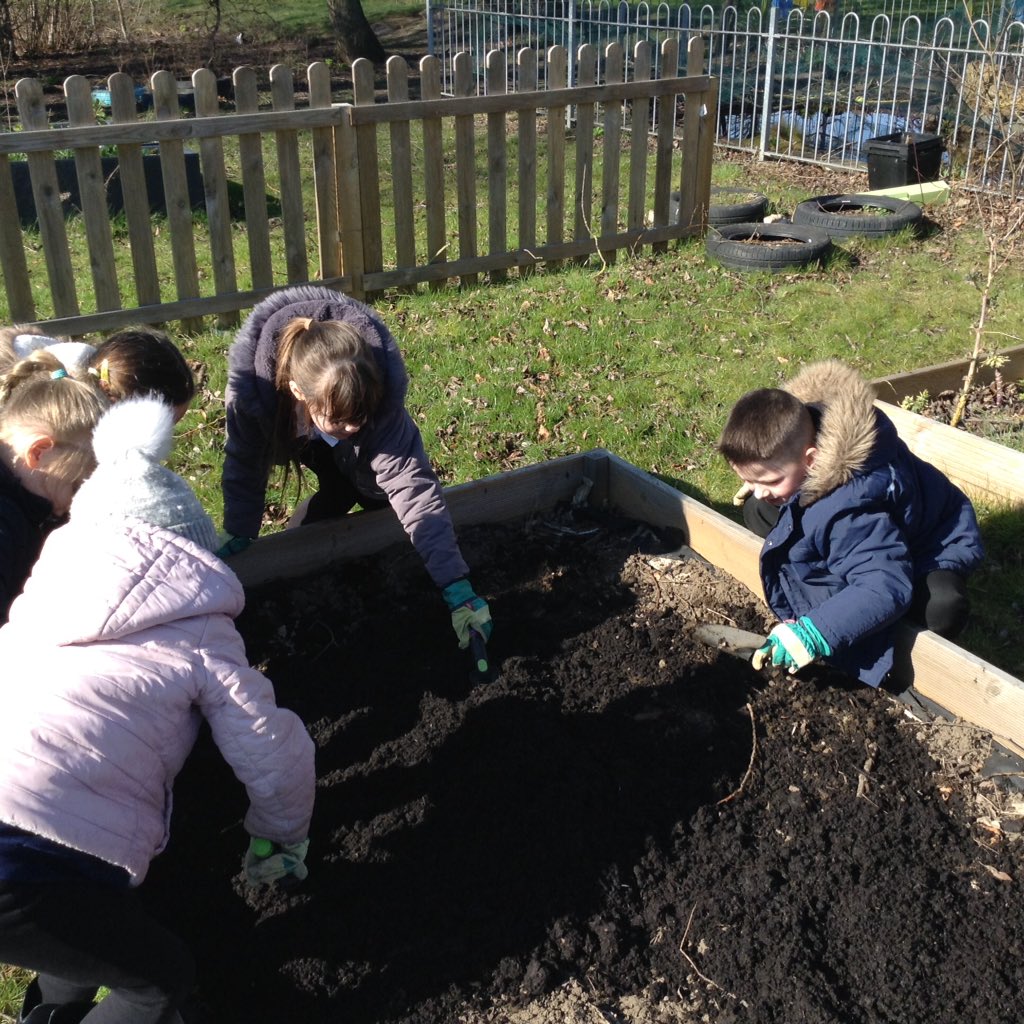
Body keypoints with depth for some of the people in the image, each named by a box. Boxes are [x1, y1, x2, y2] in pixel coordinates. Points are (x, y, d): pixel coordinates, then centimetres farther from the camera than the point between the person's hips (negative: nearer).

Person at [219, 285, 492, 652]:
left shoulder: (379, 402, -46)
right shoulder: (251, 385, -45)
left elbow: (415, 491, -49)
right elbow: (245, 466, -26)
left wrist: (457, 589, -53)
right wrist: (239, 536, -14)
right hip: (298, 438, 0)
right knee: (340, 491, -13)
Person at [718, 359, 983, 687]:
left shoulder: (847, 512, -47)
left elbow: (885, 587, -50)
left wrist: (815, 632, -56)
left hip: (926, 547, -8)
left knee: (941, 609, -41)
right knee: (757, 513, -2)